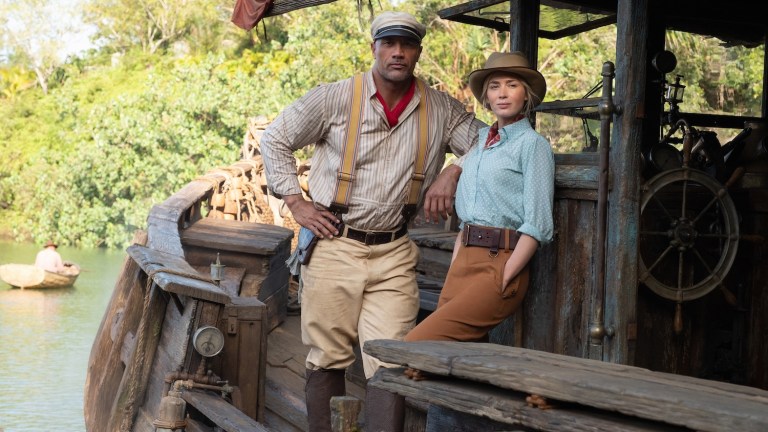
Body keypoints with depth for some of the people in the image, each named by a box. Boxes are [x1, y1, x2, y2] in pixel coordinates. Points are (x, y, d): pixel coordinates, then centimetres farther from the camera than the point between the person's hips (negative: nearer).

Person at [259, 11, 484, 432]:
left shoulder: (441, 109, 4)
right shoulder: (335, 98, -2)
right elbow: (275, 139, 7)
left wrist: (453, 171, -8)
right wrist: (295, 202, 1)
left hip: (393, 254, 2)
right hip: (334, 246, -1)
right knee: (327, 360, 5)